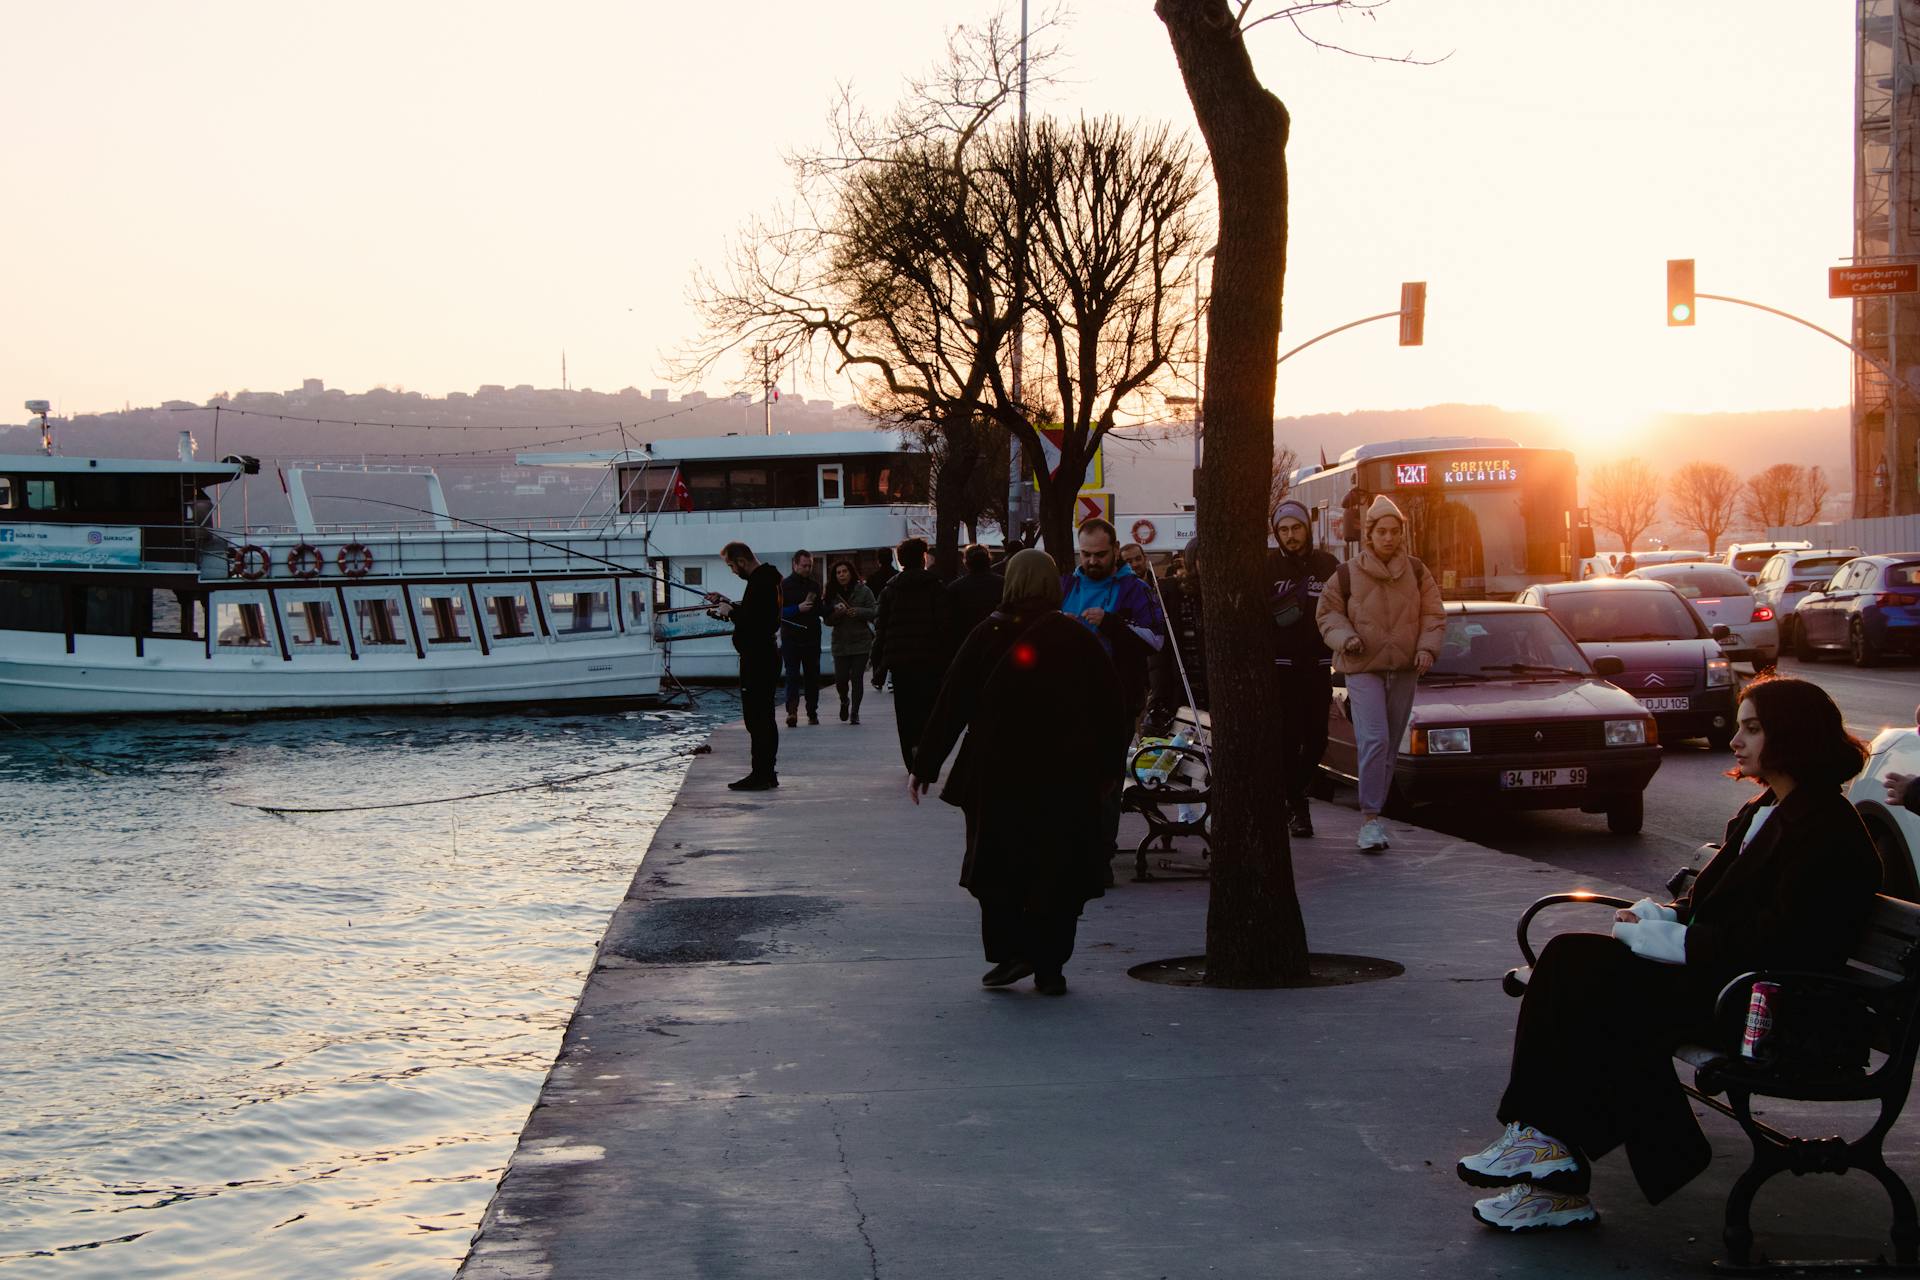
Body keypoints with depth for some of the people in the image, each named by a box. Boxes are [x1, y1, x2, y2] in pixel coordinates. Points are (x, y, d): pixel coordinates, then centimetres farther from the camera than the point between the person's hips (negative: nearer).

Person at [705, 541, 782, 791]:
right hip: (767, 655, 11)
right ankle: (767, 774, 19)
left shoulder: (760, 582, -18)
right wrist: (728, 604, 18)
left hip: (757, 657, -11)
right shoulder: (768, 578, 14)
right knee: (765, 718, 14)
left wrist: (730, 612, -11)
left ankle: (760, 775, -8)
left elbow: (755, 621, -25)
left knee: (756, 718, -8)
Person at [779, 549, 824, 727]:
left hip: (812, 639, 5)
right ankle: (792, 711, -23)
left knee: (812, 676, 7)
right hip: (791, 638, -5)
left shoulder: (814, 586, 15)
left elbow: (821, 610, 21)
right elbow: (779, 612, -8)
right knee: (793, 675, -13)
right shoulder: (784, 586, 0)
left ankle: (812, 713, 13)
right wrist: (798, 608, -18)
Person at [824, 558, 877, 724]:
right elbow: (827, 619, 6)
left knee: (857, 678, -4)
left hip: (861, 642, -2)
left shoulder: (863, 591, -2)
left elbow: (874, 611, -5)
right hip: (840, 642, 2)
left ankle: (855, 713, 7)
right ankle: (844, 701, 28)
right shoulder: (832, 593, 5)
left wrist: (858, 612, -20)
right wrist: (836, 613, -14)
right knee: (840, 679, -4)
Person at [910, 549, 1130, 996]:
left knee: (998, 867, 12)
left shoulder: (987, 637, -4)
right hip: (1066, 779, 1)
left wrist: (923, 766, 4)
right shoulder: (1078, 640, -1)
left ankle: (1009, 951, 1)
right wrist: (1109, 768, 16)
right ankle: (1048, 967, 5)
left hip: (999, 775, -1)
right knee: (1059, 872, 7)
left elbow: (950, 704, -2)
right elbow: (1111, 707, 5)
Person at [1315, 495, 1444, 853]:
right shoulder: (1347, 575, -2)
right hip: (1363, 668, -4)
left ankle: (1373, 813, 20)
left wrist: (1427, 647, -4)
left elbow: (1433, 614, 11)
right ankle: (1370, 818, -18)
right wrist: (1345, 637, -12)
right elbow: (1327, 613, 6)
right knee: (1374, 740, -18)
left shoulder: (1416, 572, 6)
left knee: (1390, 745, 8)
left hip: (1404, 668, 4)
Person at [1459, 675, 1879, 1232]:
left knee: (1588, 982, -25)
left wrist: (1674, 940, -17)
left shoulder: (1827, 829, -13)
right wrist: (1661, 915, 0)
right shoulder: (1763, 810, 19)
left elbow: (1775, 943, -21)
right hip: (1715, 973, 10)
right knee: (1573, 959, -12)